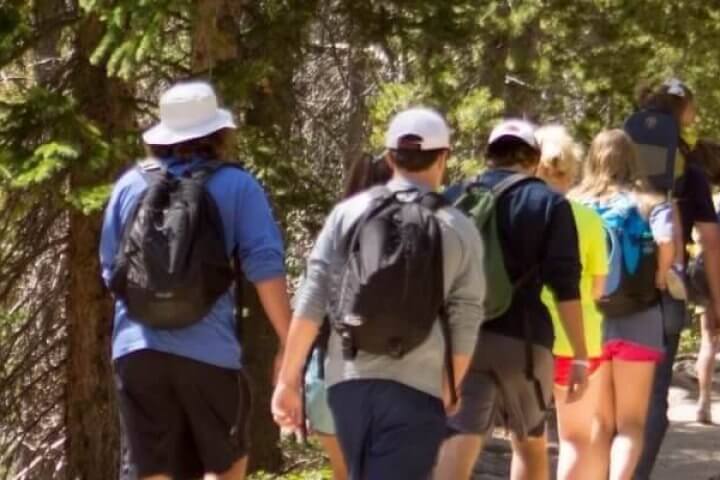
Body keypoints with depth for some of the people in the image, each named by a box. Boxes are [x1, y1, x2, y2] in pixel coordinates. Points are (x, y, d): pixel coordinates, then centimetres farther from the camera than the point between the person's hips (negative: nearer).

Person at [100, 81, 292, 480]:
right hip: (208, 350, -3)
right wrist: (289, 343, -2)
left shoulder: (131, 184, 11)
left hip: (137, 349, 3)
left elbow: (110, 269, 17)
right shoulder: (236, 186, 1)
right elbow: (265, 267, -5)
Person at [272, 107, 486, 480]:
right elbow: (464, 326, 0)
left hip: (349, 381, 3)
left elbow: (311, 302, 0)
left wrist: (289, 380, 4)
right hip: (415, 387, -3)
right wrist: (448, 394, 14)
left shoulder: (349, 214, 5)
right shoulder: (459, 231, 1)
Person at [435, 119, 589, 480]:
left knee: (456, 448, -9)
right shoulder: (548, 204, 3)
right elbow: (565, 286, -4)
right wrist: (579, 355, -1)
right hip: (523, 339, -1)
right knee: (530, 444, 20)